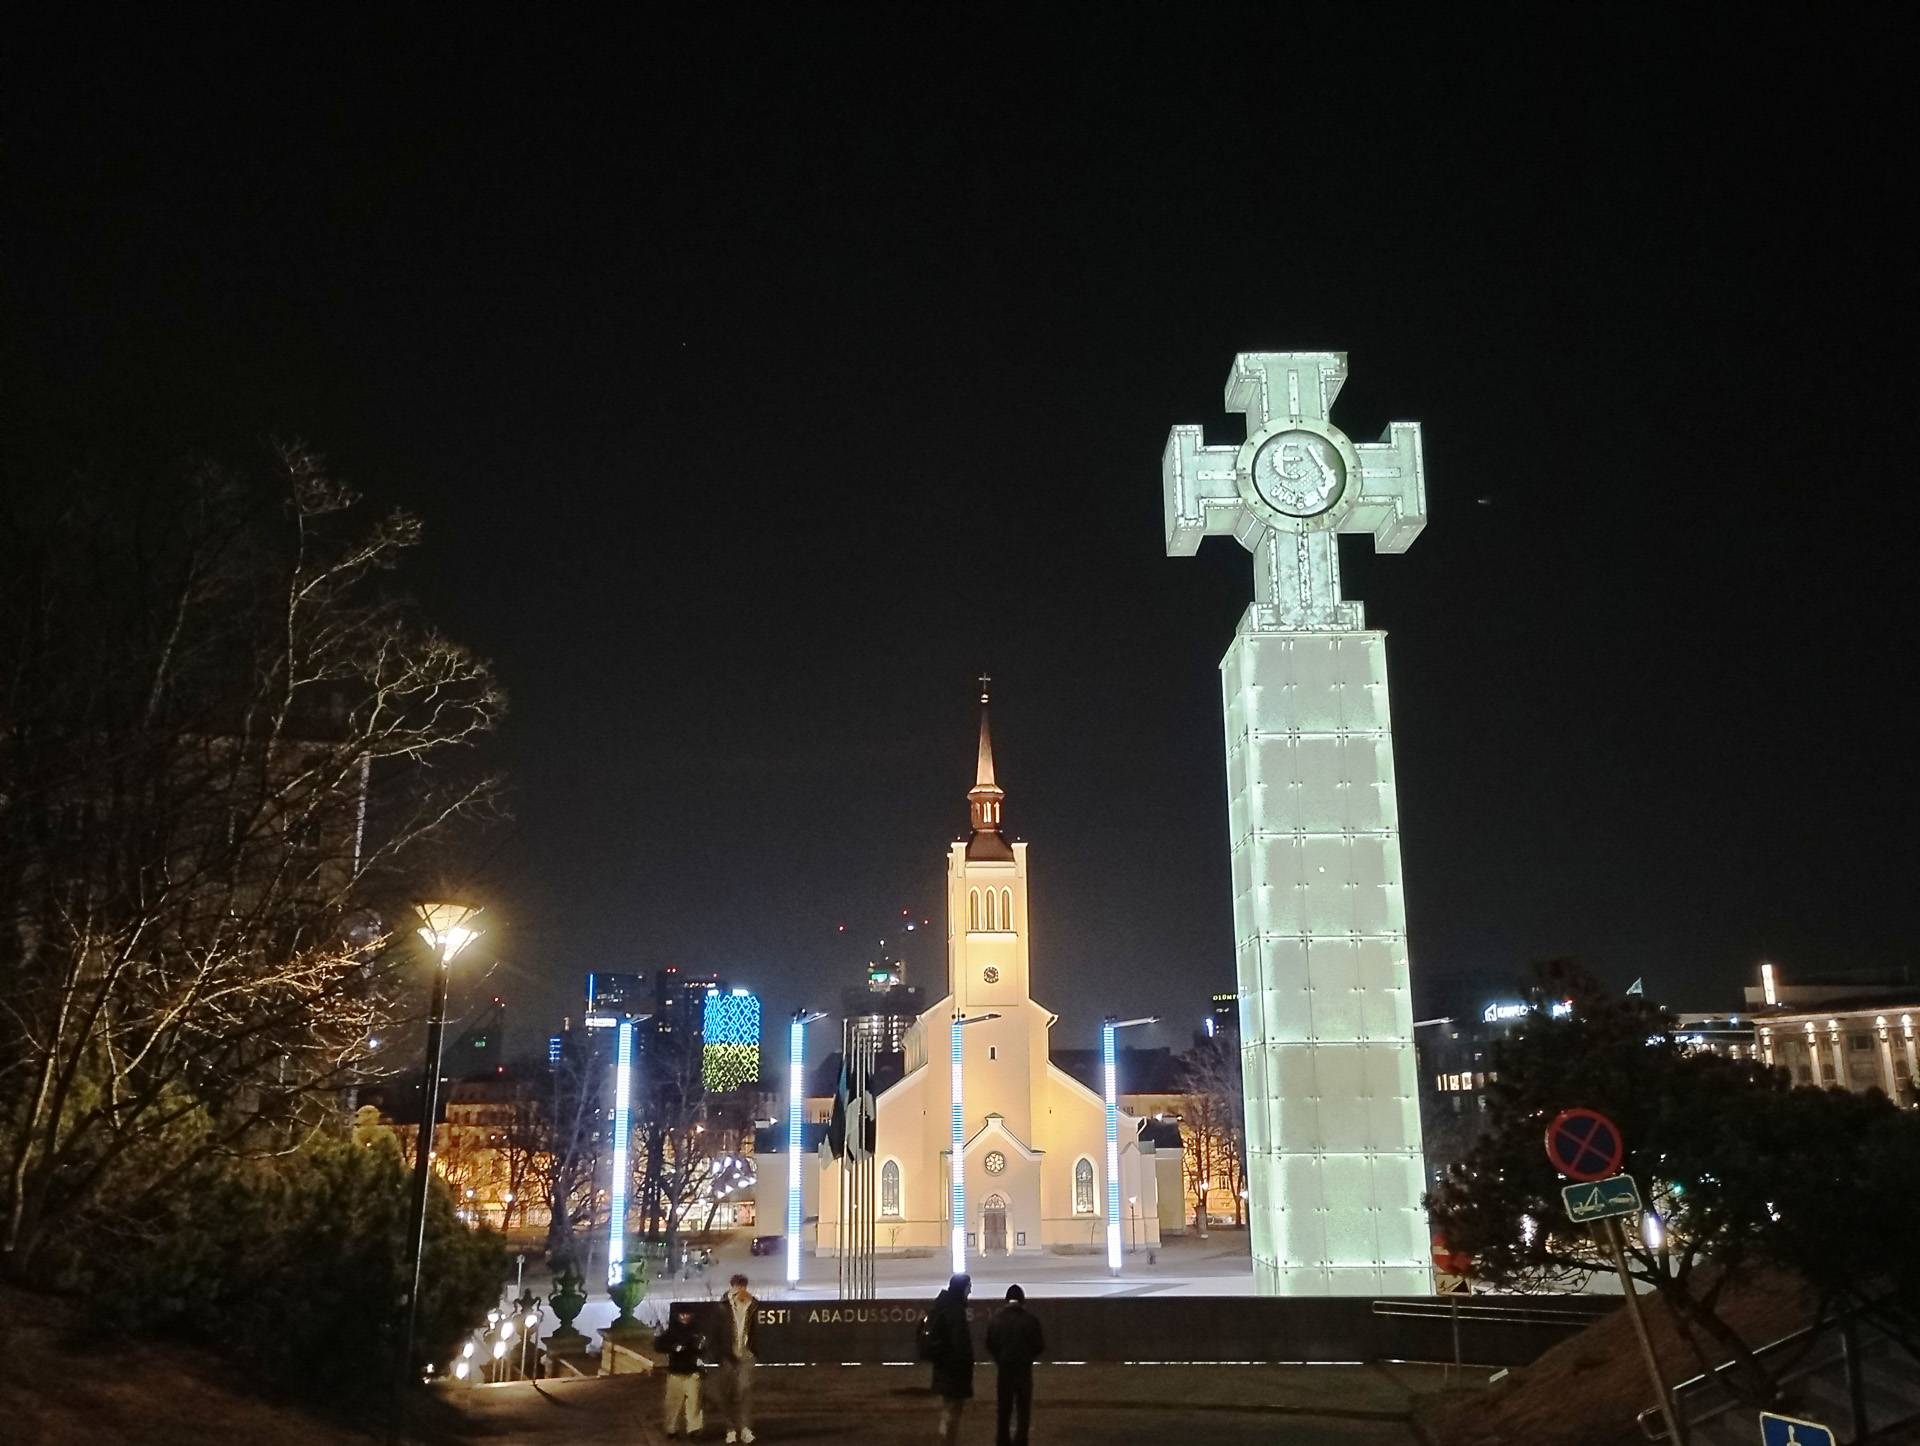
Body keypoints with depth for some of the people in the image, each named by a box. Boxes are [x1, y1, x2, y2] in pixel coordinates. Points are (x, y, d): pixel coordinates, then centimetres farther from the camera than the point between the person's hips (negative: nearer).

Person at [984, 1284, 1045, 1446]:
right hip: (1023, 1369, -2)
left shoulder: (997, 1320, -5)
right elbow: (1040, 1346, -5)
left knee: (1004, 1409, 14)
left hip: (1004, 1369, 2)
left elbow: (989, 1345, -1)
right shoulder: (1030, 1320, -10)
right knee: (1023, 1410, 6)